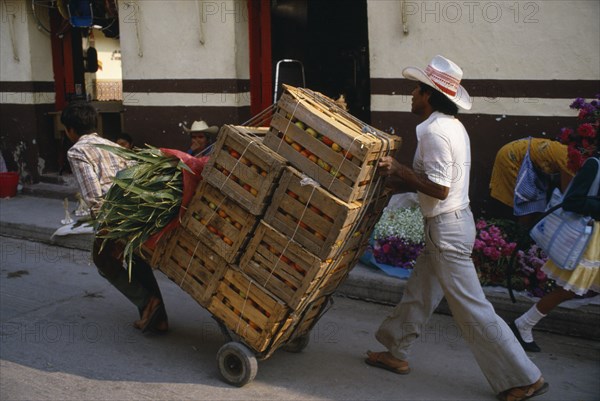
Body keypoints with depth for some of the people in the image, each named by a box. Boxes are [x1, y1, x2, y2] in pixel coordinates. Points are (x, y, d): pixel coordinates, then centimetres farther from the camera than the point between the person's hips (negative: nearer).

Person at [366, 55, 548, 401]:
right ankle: (397, 354, 33)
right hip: (454, 220, 10)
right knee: (419, 294, 19)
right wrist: (401, 172, 15)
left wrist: (399, 170, -18)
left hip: (446, 227, -10)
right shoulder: (452, 125, 11)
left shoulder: (434, 131, -20)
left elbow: (439, 188, -24)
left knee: (472, 308, -3)